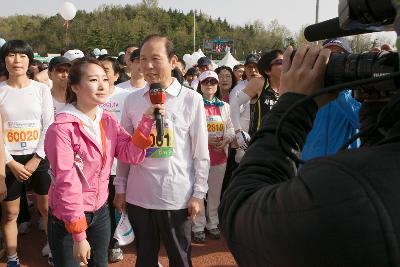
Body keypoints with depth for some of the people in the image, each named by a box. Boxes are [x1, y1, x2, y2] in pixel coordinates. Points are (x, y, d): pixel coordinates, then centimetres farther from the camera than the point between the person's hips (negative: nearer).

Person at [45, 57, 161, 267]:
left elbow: (131, 155, -8)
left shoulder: (109, 122, 0)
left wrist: (146, 121, -20)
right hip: (67, 218, -6)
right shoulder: (62, 128, -21)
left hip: (100, 211, 6)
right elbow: (66, 183, -22)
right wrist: (79, 235, -20)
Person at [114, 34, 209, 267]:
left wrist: (198, 194, -5)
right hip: (138, 195, 3)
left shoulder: (191, 99, -6)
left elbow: (201, 152, -4)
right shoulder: (133, 100, 2)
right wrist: (120, 188, 8)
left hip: (177, 197, -2)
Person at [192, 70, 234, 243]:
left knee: (215, 192, 12)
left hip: (220, 156, 5)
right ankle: (198, 227, 13)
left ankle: (212, 224, 27)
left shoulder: (224, 106, 13)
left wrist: (226, 140, -9)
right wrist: (206, 139, -19)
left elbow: (230, 129, 11)